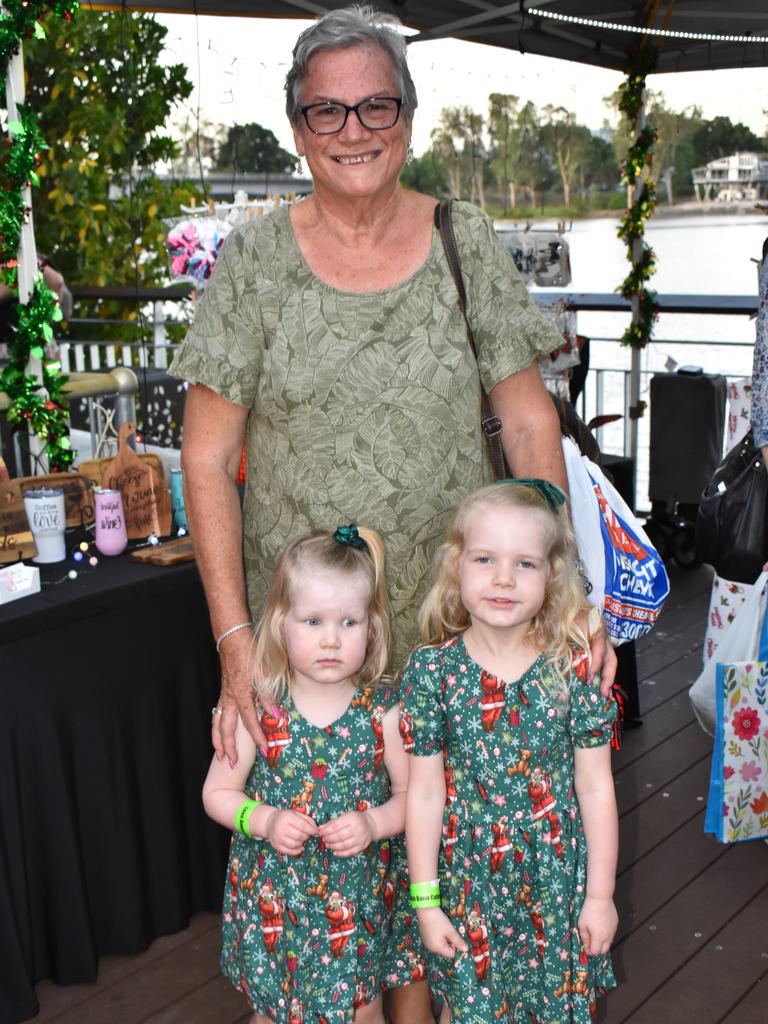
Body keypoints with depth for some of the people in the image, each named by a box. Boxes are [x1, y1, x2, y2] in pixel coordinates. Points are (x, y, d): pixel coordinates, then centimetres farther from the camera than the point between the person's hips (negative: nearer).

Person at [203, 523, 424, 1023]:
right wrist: (264, 820, -20)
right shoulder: (258, 712, -14)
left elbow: (412, 792, -3)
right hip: (275, 895, 0)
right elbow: (218, 792, -4)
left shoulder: (382, 712, -12)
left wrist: (373, 823, -21)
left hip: (360, 898, 0)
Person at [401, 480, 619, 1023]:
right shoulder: (433, 671, -12)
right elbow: (424, 794, -6)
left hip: (558, 877, 0)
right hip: (467, 876, 0)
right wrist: (426, 900, -3)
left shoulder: (574, 669, -12)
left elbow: (596, 788, -5)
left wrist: (601, 895, -1)